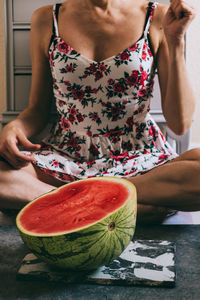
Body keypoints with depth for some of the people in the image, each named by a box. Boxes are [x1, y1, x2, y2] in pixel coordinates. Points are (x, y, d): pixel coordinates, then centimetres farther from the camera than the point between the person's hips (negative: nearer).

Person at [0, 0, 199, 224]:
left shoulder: (157, 18, -1)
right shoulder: (46, 20, 4)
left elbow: (179, 123, -6)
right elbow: (38, 109, 10)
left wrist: (176, 40, -13)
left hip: (140, 162, -1)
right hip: (65, 161, 2)